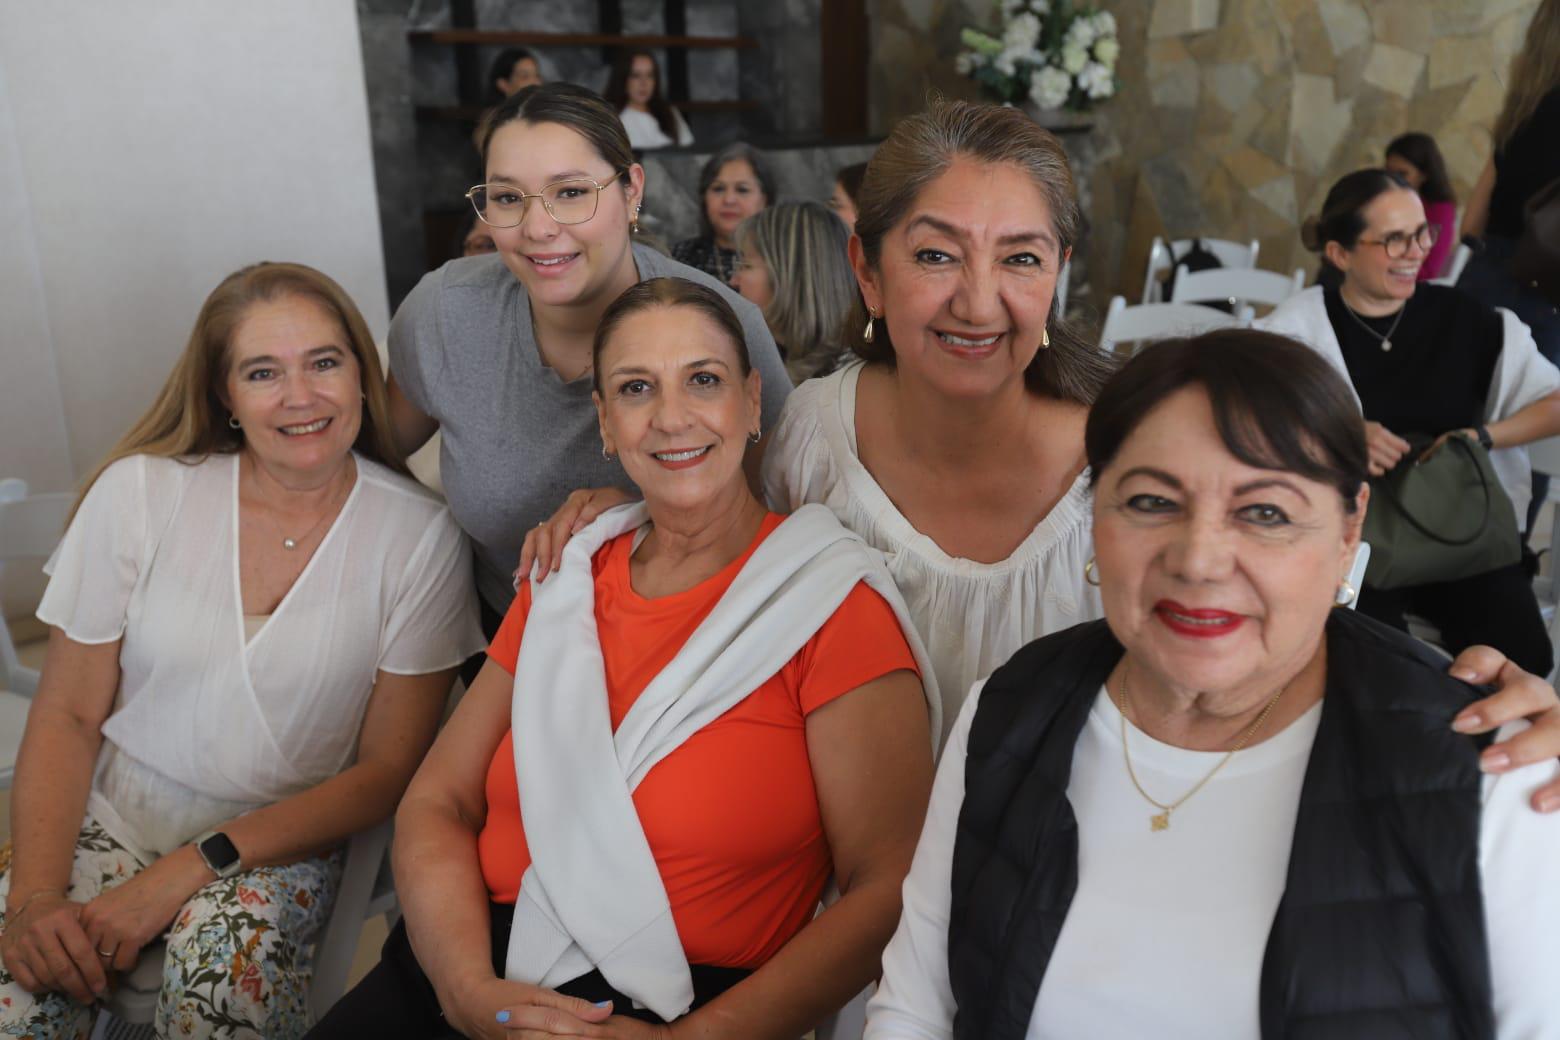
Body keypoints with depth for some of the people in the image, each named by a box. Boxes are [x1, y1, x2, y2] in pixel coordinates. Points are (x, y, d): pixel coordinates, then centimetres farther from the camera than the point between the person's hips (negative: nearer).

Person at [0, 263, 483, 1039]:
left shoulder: (419, 537, -10)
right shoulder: (137, 492, -5)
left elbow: (389, 770, -7)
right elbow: (67, 715, 0)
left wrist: (194, 867, -15)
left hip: (280, 842, -1)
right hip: (109, 819, 1)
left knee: (223, 963, -31)